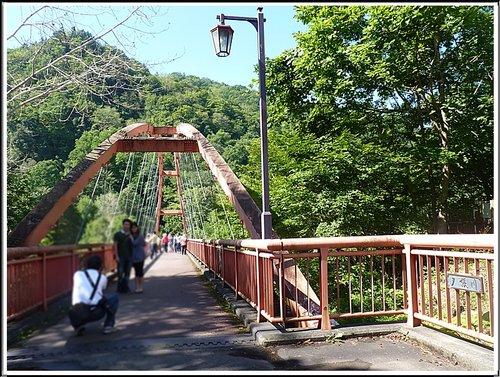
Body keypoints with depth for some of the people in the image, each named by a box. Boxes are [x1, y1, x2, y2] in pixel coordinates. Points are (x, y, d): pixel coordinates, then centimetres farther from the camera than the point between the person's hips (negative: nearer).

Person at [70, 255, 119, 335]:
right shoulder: (103, 277, 16)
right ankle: (108, 325, 14)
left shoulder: (77, 274, 19)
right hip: (97, 313, -3)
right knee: (114, 297, 25)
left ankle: (79, 325, 13)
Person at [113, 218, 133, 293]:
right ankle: (120, 288, 8)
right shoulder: (118, 234, 0)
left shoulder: (130, 235, 12)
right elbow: (115, 245, -5)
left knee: (127, 273, 6)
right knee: (120, 273, -4)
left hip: (129, 257, 4)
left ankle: (125, 287, 16)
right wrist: (116, 256, -10)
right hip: (121, 257, -4)